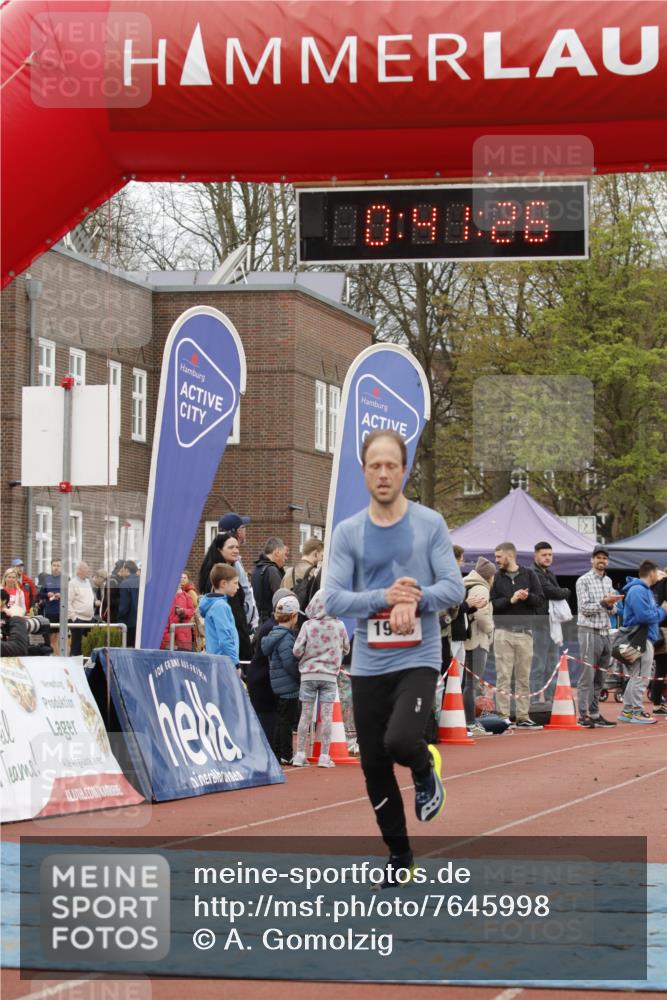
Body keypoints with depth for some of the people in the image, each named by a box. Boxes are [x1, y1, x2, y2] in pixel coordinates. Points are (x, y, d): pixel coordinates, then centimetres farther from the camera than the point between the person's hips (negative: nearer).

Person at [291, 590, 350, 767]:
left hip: (308, 674, 0)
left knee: (305, 714, 6)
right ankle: (324, 756, -1)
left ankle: (300, 754, 5)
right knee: (327, 715, 2)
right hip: (330, 675, 0)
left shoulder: (308, 625, -7)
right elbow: (346, 650, 9)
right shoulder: (339, 626, -4)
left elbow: (297, 651, -9)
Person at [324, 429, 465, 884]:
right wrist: (384, 597, -21)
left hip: (418, 659, -3)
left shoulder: (430, 524, -2)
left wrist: (415, 599, -24)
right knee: (374, 766, 6)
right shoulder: (348, 532, 2)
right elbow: (333, 599, -6)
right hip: (369, 664, 3)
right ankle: (399, 854, 24)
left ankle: (426, 769, 11)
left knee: (399, 741, -26)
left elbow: (454, 588, -6)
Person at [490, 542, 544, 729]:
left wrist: (527, 597, -14)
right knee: (503, 676, -4)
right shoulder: (496, 577, 7)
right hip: (503, 631, -1)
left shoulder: (528, 575, 9)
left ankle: (523, 717, 10)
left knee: (524, 677, 5)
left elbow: (540, 600, 5)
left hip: (525, 631, 1)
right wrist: (511, 600, -14)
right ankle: (503, 716, -3)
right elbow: (491, 604, -2)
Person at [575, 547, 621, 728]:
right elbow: (585, 608, -11)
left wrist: (611, 605, -7)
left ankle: (595, 714, 10)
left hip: (605, 633, 7)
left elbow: (612, 609, 15)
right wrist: (604, 602, -21)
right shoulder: (584, 581, -4)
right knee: (587, 677, -9)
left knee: (599, 678, 7)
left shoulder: (608, 581, 16)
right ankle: (583, 716, -8)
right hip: (589, 631, -7)